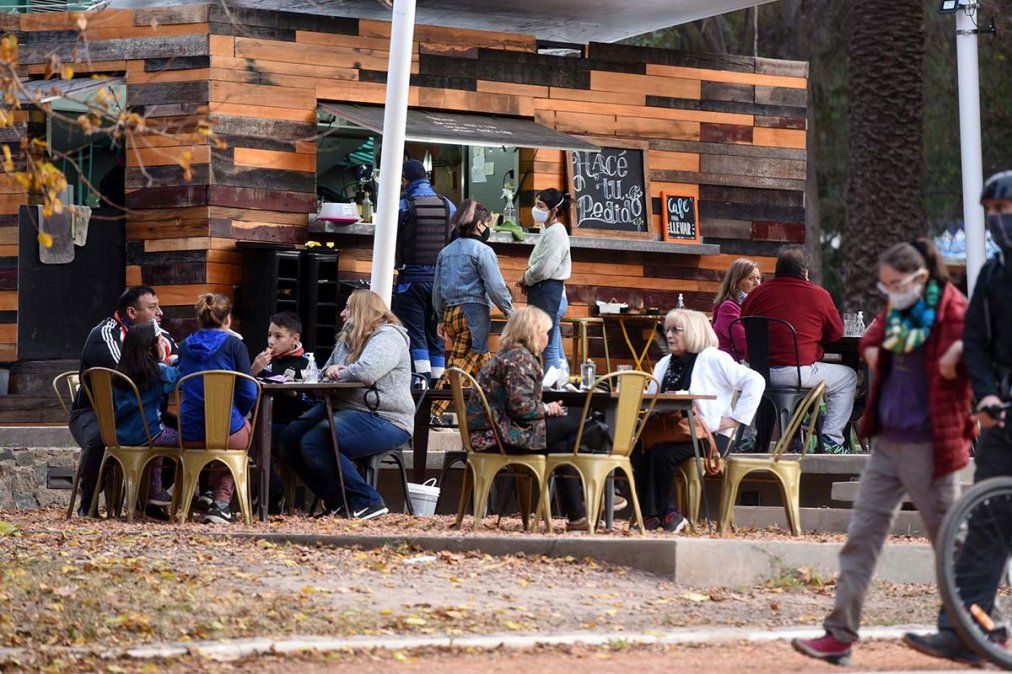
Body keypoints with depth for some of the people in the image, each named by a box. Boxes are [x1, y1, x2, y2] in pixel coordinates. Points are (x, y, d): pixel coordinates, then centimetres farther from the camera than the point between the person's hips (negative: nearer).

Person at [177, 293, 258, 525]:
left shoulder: (185, 346, 8)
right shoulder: (234, 344, -5)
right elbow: (248, 394, -8)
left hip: (190, 436, 5)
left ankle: (212, 492, 24)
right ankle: (222, 500, 18)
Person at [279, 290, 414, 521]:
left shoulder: (388, 337, -11)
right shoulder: (347, 339, 21)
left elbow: (365, 372, -28)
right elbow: (328, 370, 29)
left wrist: (337, 373, -7)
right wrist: (329, 370, 2)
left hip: (384, 421, -10)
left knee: (313, 443, -28)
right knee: (289, 438, -3)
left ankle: (367, 503, -20)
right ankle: (336, 501, 1)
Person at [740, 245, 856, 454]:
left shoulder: (757, 294, 5)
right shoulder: (819, 295, -2)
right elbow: (837, 334, 9)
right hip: (798, 372, -4)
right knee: (847, 377, 18)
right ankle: (831, 441, 11)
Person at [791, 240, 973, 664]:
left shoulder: (952, 312, -12)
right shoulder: (895, 314, 11)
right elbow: (870, 342, 30)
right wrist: (873, 353, 11)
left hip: (927, 447, -8)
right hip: (886, 442, 8)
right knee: (862, 535, 4)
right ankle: (840, 634, 4)